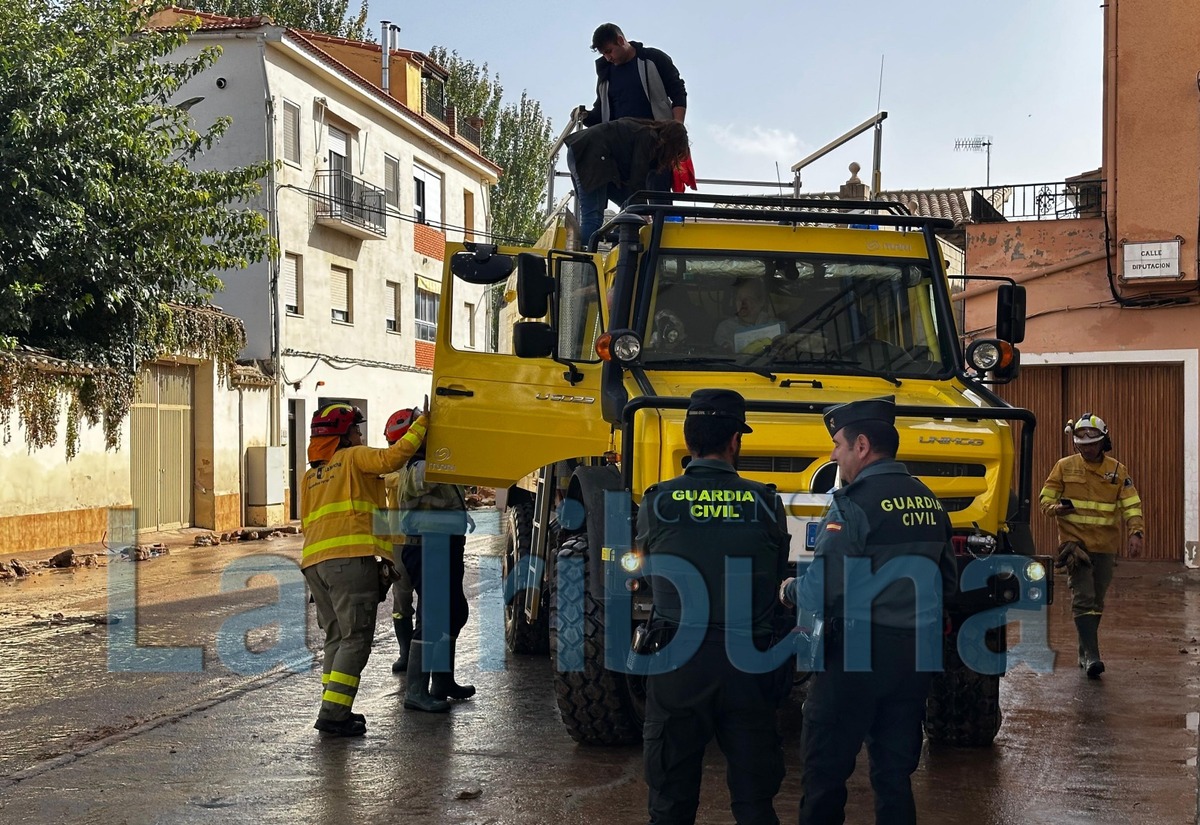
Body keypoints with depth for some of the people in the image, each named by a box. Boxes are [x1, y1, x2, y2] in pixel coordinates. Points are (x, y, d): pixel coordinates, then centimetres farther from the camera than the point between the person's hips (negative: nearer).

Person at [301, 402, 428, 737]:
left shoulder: (310, 476, 25)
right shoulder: (354, 458, 4)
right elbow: (392, 458, -13)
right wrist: (420, 426, -4)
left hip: (314, 561, 8)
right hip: (351, 559, -8)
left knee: (337, 638, 15)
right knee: (355, 639, -7)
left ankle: (333, 710, 11)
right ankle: (334, 713, -13)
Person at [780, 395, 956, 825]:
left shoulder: (854, 503, -15)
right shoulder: (928, 501, 9)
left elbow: (823, 590, -20)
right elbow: (947, 582, 16)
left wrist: (789, 591, -1)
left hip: (859, 655, -7)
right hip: (917, 653, 7)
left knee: (826, 768, 4)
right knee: (895, 769, 14)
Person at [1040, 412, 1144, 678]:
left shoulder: (1118, 471, 3)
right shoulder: (1065, 466, 0)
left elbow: (1131, 505, 0)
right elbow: (1046, 499, 7)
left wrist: (1135, 533, -16)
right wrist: (1056, 508, -15)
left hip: (1106, 546, 3)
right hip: (1075, 541, -3)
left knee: (1097, 601, 12)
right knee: (1083, 598, -13)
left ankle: (1085, 652, 26)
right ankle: (1091, 655, -18)